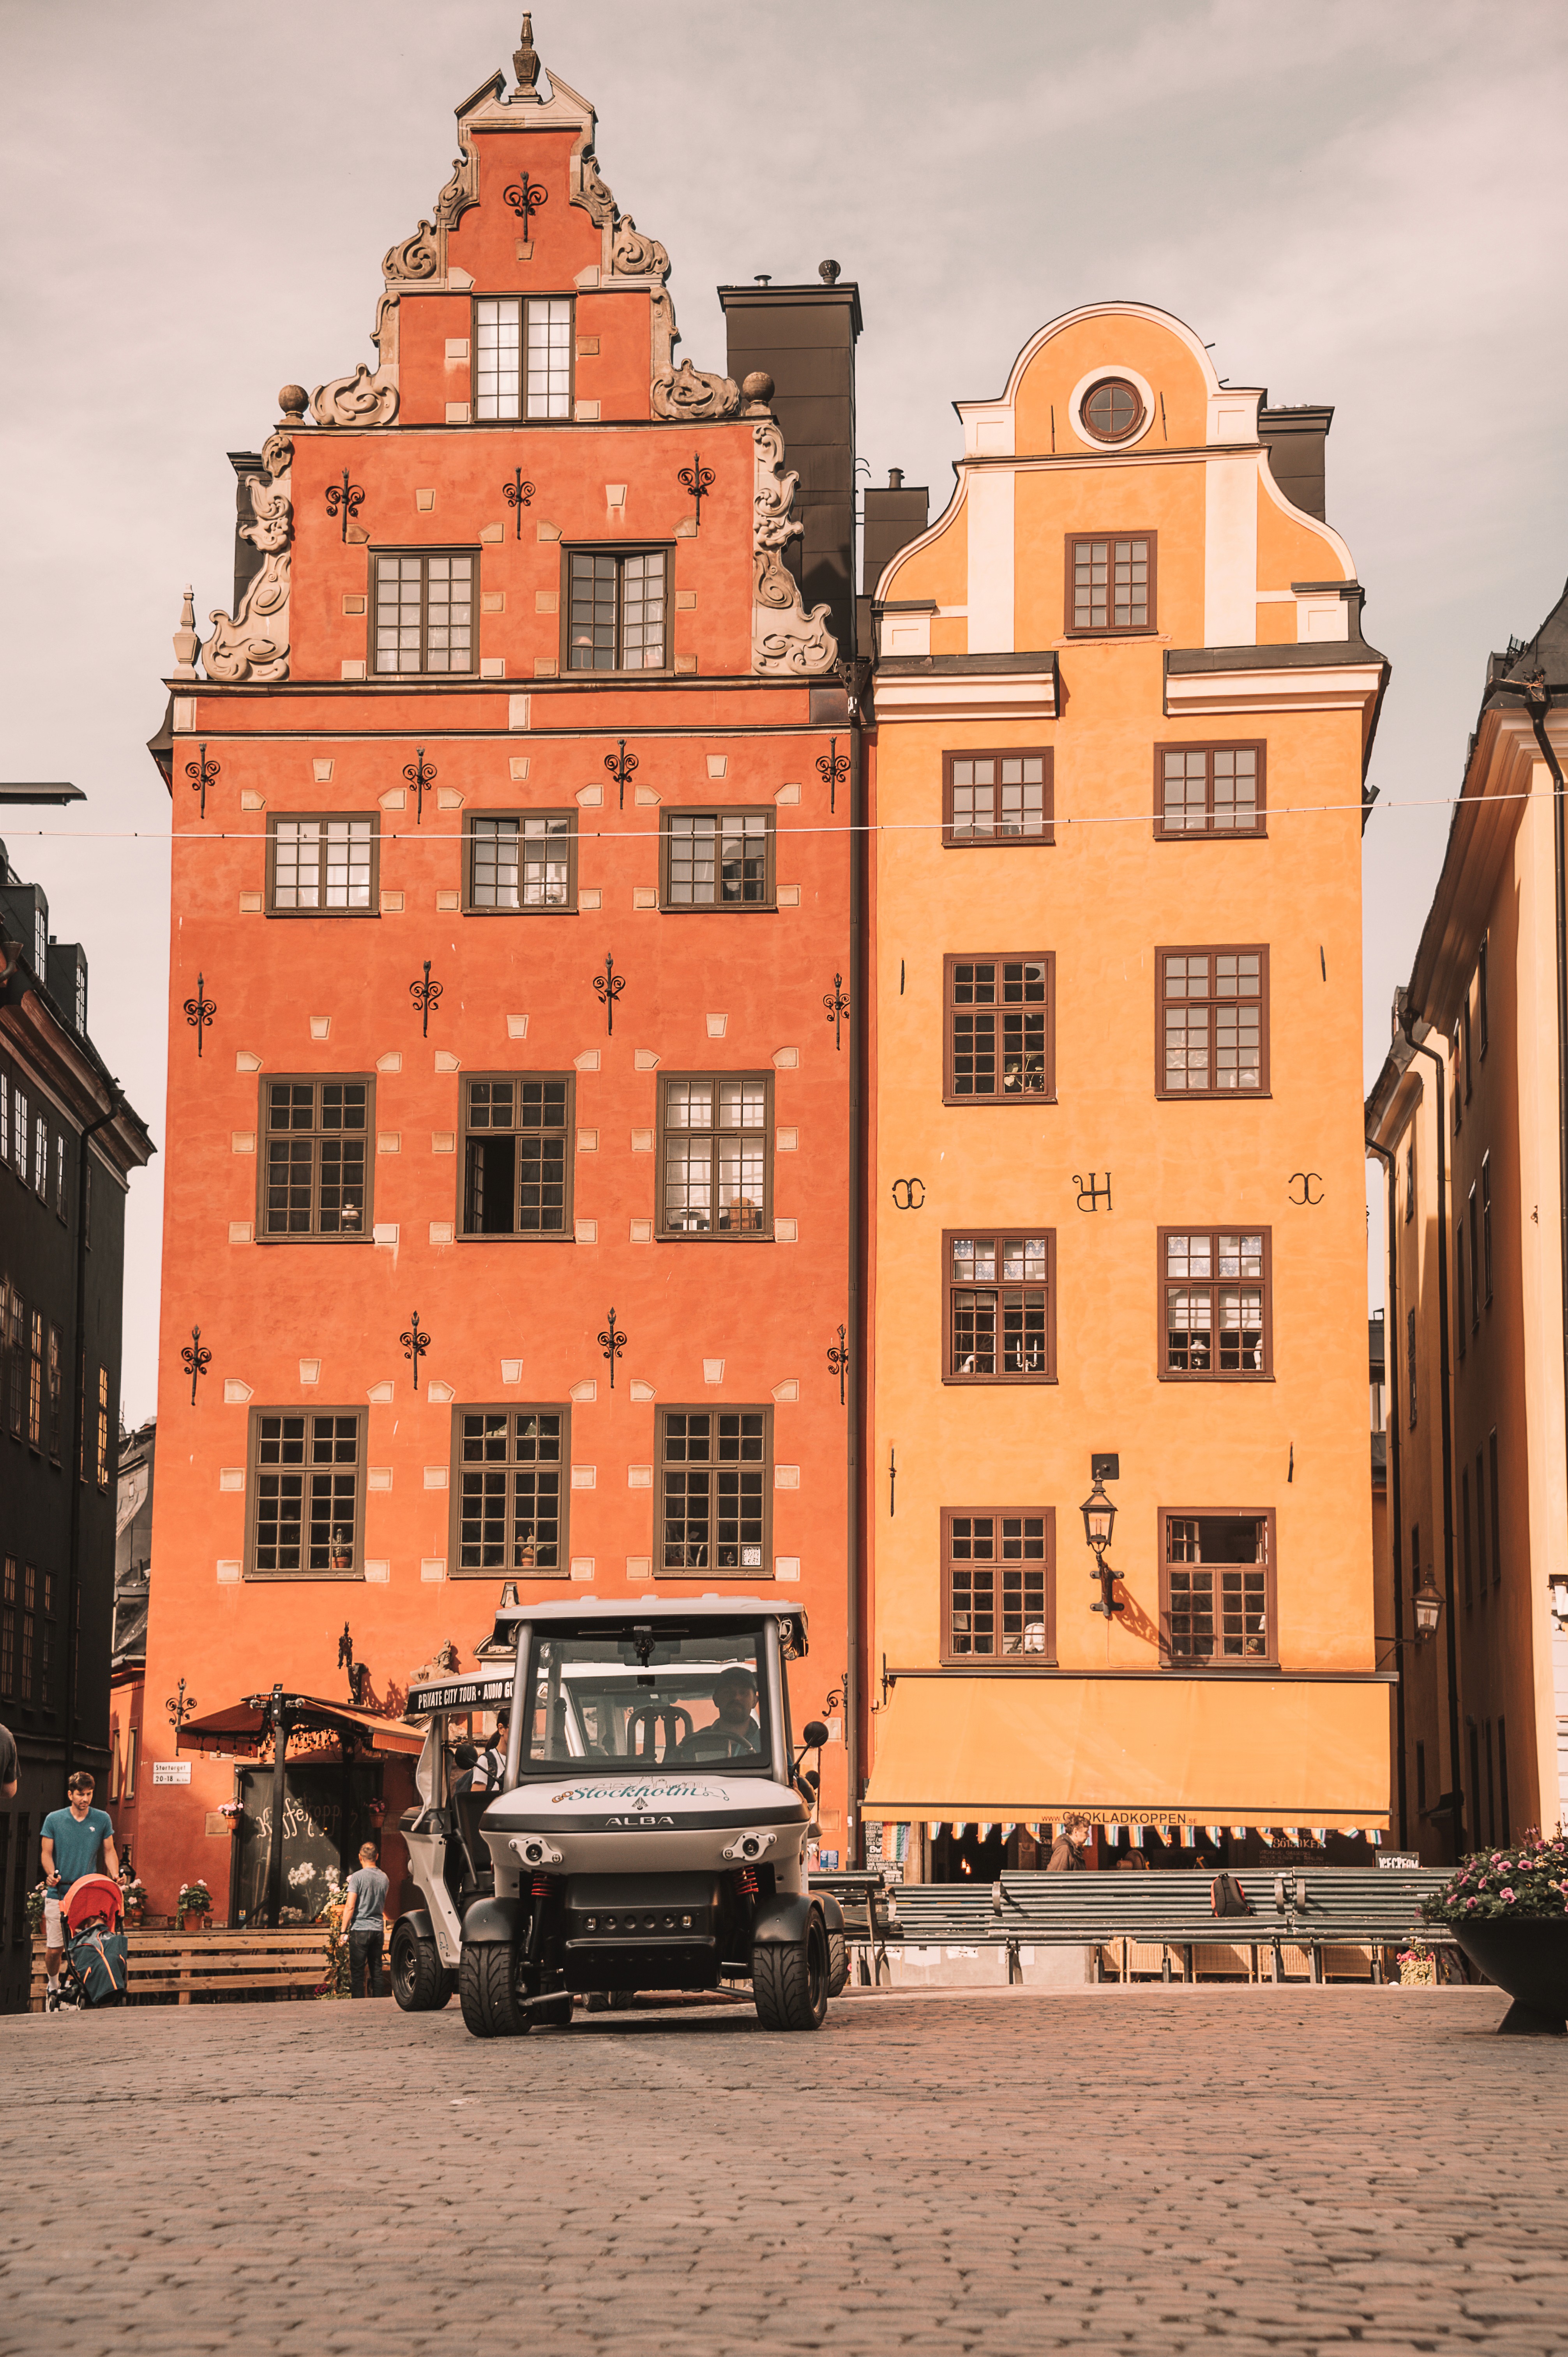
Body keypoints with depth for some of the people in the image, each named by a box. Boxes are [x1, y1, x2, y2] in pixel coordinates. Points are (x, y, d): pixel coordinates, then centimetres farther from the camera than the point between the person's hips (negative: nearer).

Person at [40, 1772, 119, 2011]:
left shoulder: (102, 1820, 7)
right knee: (54, 1948, -2)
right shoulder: (54, 1820, 4)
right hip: (58, 1893, 0)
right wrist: (51, 1874, -14)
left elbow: (109, 1851, 13)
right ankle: (53, 1986, 23)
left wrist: (116, 1875, -5)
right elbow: (46, 1852, 5)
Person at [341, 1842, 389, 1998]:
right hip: (378, 1929, 5)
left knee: (357, 1972, -3)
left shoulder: (357, 1877, -8)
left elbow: (350, 1907, -12)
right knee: (376, 1971, 8)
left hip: (360, 1928, -5)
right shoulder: (384, 1878, 8)